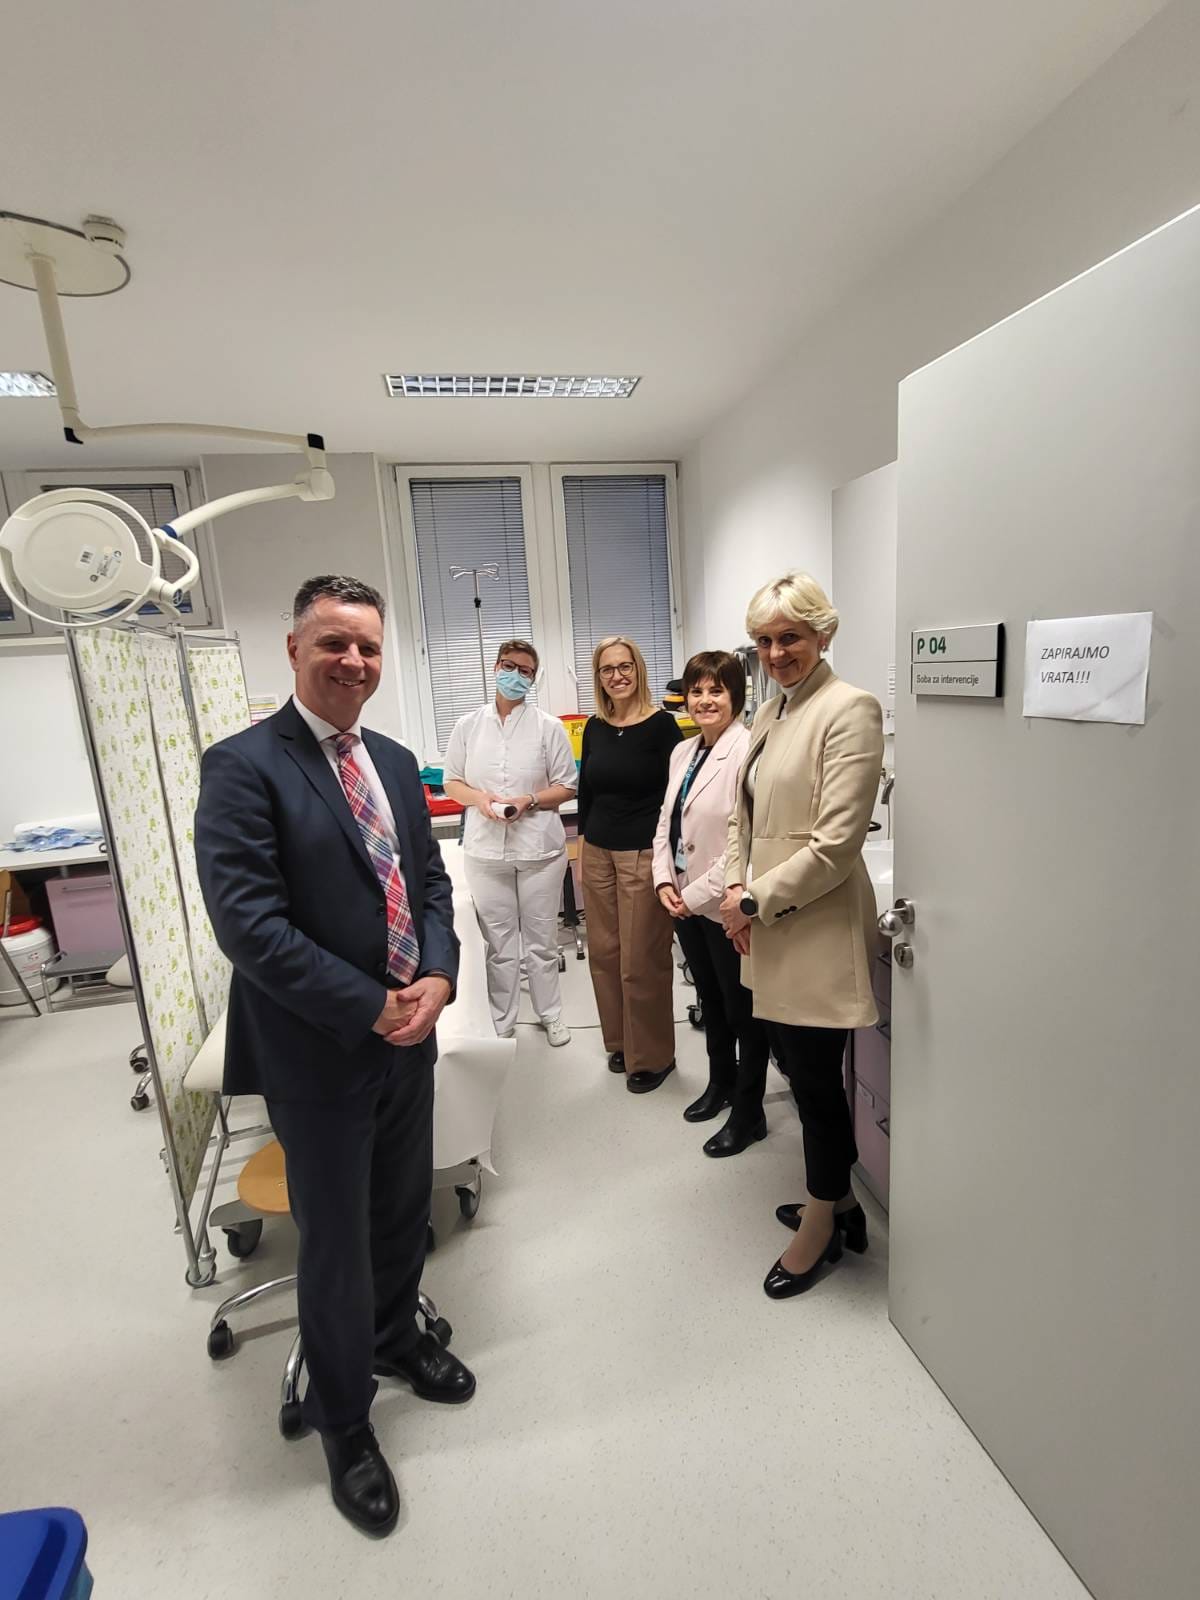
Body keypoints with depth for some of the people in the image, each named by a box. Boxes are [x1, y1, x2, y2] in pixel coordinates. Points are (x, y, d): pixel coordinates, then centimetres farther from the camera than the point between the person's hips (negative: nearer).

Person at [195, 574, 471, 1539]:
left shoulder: (395, 762, 7)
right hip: (318, 1054, -6)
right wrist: (372, 1008, -19)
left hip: (409, 1036, 6)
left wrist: (437, 977, -8)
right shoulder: (243, 767, -15)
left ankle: (396, 1339, 53)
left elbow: (430, 880, 8)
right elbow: (247, 922, -21)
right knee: (336, 1244, 13)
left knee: (405, 1213, 24)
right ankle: (345, 1428, 40)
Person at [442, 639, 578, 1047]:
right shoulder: (468, 726, 5)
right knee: (499, 943, 11)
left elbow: (566, 787, 1)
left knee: (541, 939, 12)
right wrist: (480, 799, -11)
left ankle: (550, 1014, 31)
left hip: (539, 848, -1)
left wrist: (528, 801, -16)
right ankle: (501, 1024, 27)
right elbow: (451, 781, 9)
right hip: (485, 849, 2)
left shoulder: (549, 727, -2)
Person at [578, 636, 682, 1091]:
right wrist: (584, 835, 13)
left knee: (642, 960, 2)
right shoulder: (594, 727, 8)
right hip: (598, 853, 5)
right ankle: (620, 1042, 31)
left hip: (644, 854, -5)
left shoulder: (661, 725, -7)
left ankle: (652, 1056, 21)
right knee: (603, 952, 11)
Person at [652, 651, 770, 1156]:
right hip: (685, 902, 8)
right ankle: (720, 1082, 46)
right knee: (710, 1000, 24)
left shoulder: (747, 749, -18)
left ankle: (748, 1113, 29)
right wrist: (664, 881, -2)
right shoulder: (683, 752, 9)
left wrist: (698, 893, -18)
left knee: (743, 1009, 10)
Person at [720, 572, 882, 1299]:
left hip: (817, 932, -7)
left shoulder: (849, 709, -12)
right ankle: (838, 1198, 41)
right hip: (769, 931, 8)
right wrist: (737, 891, 2)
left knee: (816, 1080, 7)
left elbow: (835, 844, -18)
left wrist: (756, 902, -12)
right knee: (798, 1068, 18)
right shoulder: (770, 713, 13)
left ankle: (823, 1225, 32)